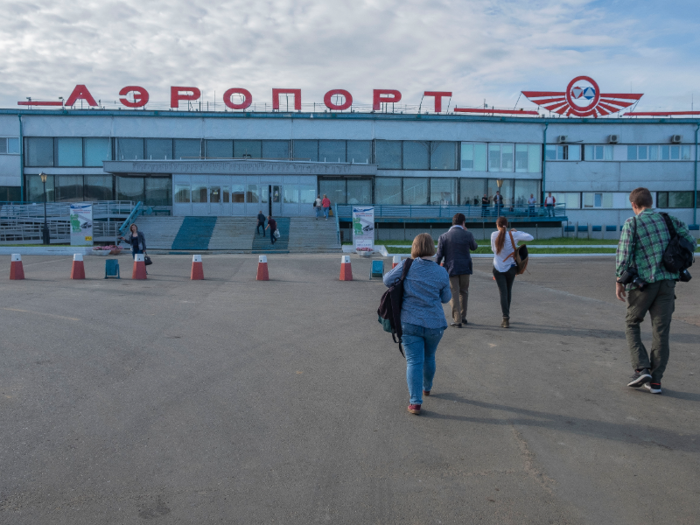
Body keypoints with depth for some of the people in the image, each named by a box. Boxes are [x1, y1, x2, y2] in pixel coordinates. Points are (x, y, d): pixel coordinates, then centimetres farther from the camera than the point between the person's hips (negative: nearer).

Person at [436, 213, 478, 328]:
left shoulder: (443, 237, -5)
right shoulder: (467, 235, -5)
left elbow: (439, 255, -5)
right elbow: (474, 247, 14)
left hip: (451, 269, -1)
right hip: (465, 268, 1)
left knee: (454, 294, 3)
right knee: (464, 292, 18)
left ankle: (457, 320, 1)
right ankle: (463, 317, 27)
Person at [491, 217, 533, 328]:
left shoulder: (494, 235, -7)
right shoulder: (513, 235, -8)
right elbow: (530, 237, -8)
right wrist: (518, 232, 3)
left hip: (498, 268, -1)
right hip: (511, 268, 1)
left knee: (503, 293, -2)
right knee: (508, 292, 17)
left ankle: (506, 318, -16)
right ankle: (506, 316, 29)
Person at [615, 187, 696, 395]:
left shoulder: (631, 223, -6)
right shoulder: (669, 219, 7)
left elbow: (623, 255, -11)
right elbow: (690, 242, 9)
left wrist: (619, 281, -2)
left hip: (643, 283, -3)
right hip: (667, 282, 3)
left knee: (631, 324, 14)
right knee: (661, 331, 6)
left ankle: (641, 369, 1)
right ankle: (655, 380, 8)